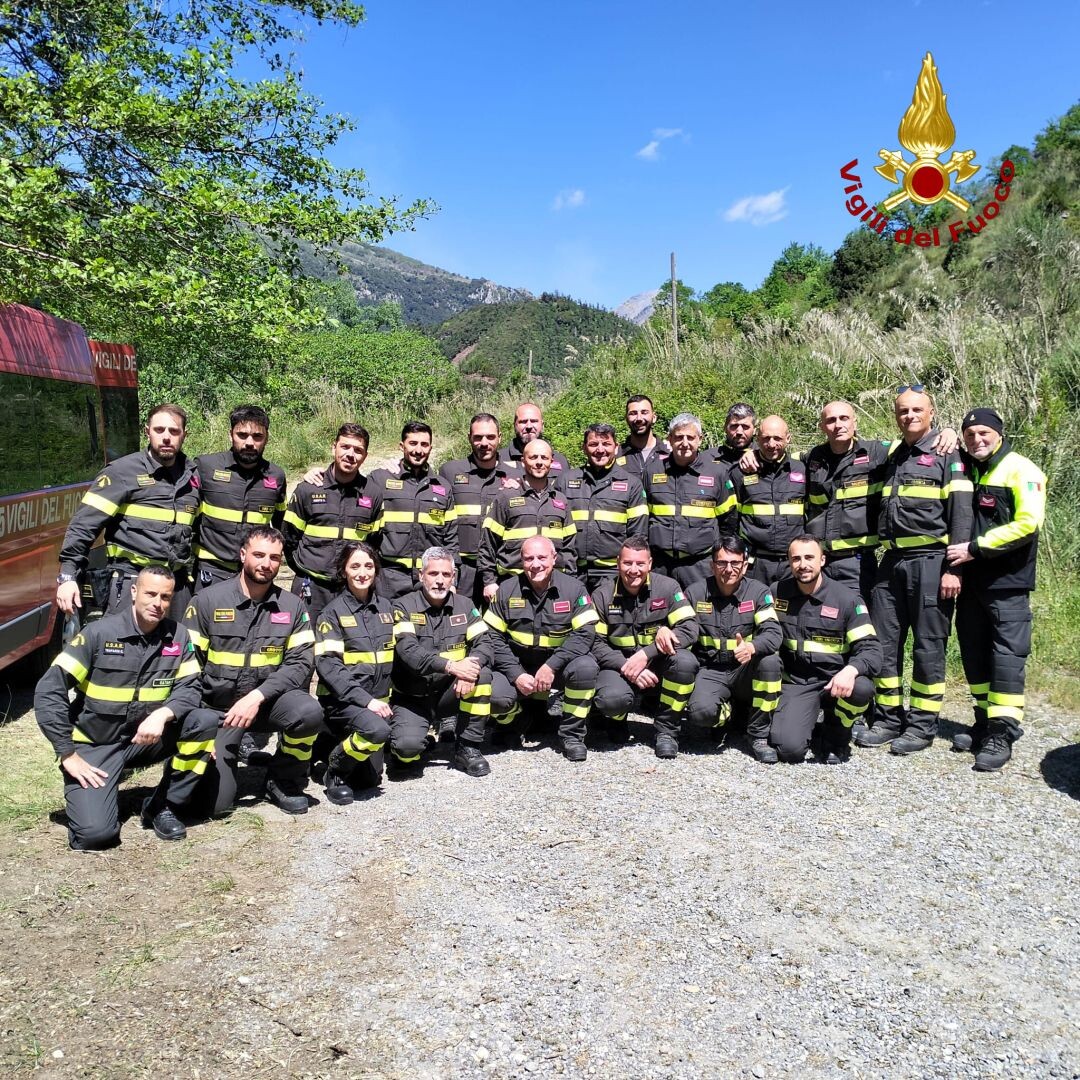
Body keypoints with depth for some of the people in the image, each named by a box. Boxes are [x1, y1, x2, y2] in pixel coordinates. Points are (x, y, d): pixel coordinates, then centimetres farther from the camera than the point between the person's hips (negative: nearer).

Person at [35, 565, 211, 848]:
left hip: (147, 738, 3)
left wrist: (162, 714, -29)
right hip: (95, 745, -3)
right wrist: (68, 754, -16)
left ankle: (163, 807, -4)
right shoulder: (99, 633, -13)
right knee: (96, 833, -20)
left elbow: (189, 688, -6)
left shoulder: (178, 637, -3)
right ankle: (84, 794, 16)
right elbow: (48, 691, -13)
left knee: (203, 723, -23)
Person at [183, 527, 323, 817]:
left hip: (268, 701, 2)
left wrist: (257, 696, -22)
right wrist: (195, 718, -15)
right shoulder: (207, 600, -6)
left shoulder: (292, 605, -1)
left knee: (310, 713, -31)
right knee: (216, 801, -13)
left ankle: (283, 781, -3)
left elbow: (301, 662, -8)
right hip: (216, 708, -1)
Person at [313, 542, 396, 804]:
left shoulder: (385, 606, 10)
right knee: (378, 730, -34)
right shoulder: (332, 612, -6)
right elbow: (327, 665, -15)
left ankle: (338, 742, 30)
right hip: (343, 701, -5)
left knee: (370, 778, 4)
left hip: (378, 699, 5)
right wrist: (365, 700, -23)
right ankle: (334, 769, -8)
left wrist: (385, 700, 6)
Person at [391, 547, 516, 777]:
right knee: (406, 745, -29)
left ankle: (467, 749, -10)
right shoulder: (403, 607, -8)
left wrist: (471, 664, -28)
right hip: (413, 697, -3)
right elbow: (409, 651, -22)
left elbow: (485, 642, -5)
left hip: (450, 691, 3)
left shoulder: (464, 605, 4)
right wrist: (451, 666, -35)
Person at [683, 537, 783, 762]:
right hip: (710, 672, -1)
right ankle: (725, 713, 11)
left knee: (770, 660, -33)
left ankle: (758, 736, -14)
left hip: (745, 671, 1)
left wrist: (752, 647, -40)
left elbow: (773, 633, -16)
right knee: (699, 713, -31)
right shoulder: (695, 593, 0)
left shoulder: (758, 592, -4)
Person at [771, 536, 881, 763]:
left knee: (862, 688, -36)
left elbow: (870, 649, -11)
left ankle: (837, 735, -1)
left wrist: (850, 670, -31)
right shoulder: (778, 594, 3)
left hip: (834, 682, 0)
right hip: (795, 683, 0)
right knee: (788, 748, -23)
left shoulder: (847, 599, -6)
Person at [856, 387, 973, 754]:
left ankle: (922, 724, 11)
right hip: (891, 562, 6)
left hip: (929, 562, -6)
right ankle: (888, 719, 19)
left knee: (928, 646, 1)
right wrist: (882, 556, 12)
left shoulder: (947, 454, -1)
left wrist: (953, 569, -15)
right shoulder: (891, 456, 17)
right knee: (884, 643, 8)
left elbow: (961, 514, -8)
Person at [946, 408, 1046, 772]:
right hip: (971, 579, 7)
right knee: (974, 649, 11)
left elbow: (1028, 523, -17)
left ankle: (1002, 734, -3)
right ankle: (985, 722, 22)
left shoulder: (1021, 471, -8)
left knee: (1007, 654, -6)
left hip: (1008, 582, -7)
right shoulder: (965, 469, 11)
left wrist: (975, 548, -17)